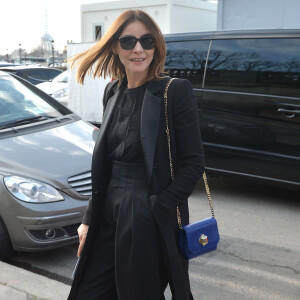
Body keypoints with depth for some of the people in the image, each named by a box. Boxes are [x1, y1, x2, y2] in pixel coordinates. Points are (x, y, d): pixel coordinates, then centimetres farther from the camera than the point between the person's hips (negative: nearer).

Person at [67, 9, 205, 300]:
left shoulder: (175, 91, -11)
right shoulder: (113, 92, 8)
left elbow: (194, 162, -11)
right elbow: (104, 162, 12)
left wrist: (157, 208, -20)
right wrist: (89, 218, 11)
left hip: (151, 222, -6)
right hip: (108, 215, 6)